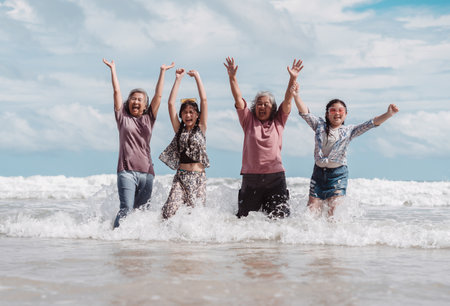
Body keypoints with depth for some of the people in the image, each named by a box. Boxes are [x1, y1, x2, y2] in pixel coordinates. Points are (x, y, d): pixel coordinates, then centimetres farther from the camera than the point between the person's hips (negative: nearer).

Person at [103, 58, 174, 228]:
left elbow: (158, 95, 15)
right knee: (126, 208, -15)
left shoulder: (148, 119, 15)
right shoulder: (123, 117, 10)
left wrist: (163, 71, 17)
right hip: (126, 171, -3)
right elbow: (117, 91, 11)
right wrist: (112, 69, 13)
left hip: (146, 172, 3)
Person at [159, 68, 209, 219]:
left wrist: (197, 77, 1)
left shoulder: (201, 128, 8)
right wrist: (178, 79, 3)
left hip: (198, 177, 0)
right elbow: (171, 103, 4)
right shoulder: (179, 129, 11)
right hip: (181, 176, 0)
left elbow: (204, 100, 1)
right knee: (169, 213, -16)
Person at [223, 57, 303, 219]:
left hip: (275, 177, 0)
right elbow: (238, 99, 1)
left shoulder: (278, 121, 11)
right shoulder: (249, 121, 10)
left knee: (279, 217, -2)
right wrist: (232, 77, -11)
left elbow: (287, 100, 1)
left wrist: (293, 79, -12)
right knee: (244, 218, 6)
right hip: (251, 177, 0)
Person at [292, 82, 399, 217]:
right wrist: (296, 95, -16)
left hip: (338, 174, -1)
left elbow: (371, 123, -3)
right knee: (312, 212, 0)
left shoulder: (349, 131, 6)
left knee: (334, 215, -6)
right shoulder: (320, 125, 8)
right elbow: (305, 113, -1)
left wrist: (388, 114, -17)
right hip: (319, 172, 1)